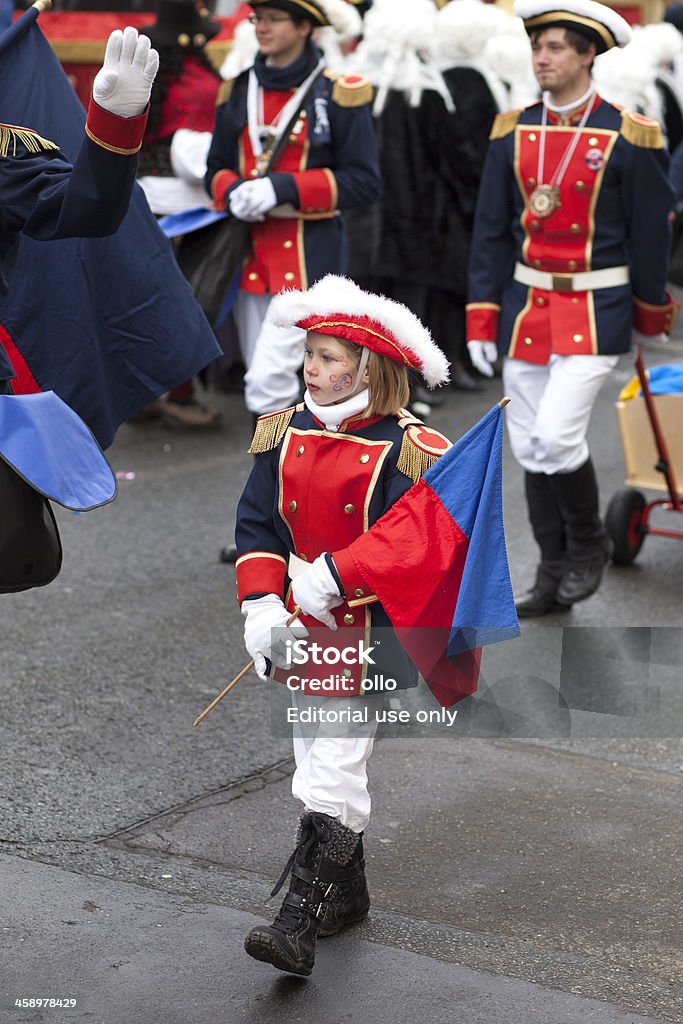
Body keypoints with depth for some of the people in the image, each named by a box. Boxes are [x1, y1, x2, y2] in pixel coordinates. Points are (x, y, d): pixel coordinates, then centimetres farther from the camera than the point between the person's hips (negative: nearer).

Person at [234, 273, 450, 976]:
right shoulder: (283, 434, 4)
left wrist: (332, 576, -23)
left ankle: (299, 923, -10)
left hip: (367, 634, -6)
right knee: (318, 764, 14)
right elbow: (256, 524, 4)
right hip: (301, 629, 6)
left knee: (334, 771, -10)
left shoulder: (405, 452, -11)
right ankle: (347, 892, 31)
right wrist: (261, 604, -9)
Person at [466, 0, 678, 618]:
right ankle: (554, 576, 20)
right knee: (529, 448, 7)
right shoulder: (513, 132, 4)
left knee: (556, 436, -15)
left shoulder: (627, 136, -8)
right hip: (526, 307, 5)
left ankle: (588, 544, 12)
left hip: (595, 314, -5)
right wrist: (481, 321, 3)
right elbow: (492, 231, 7)